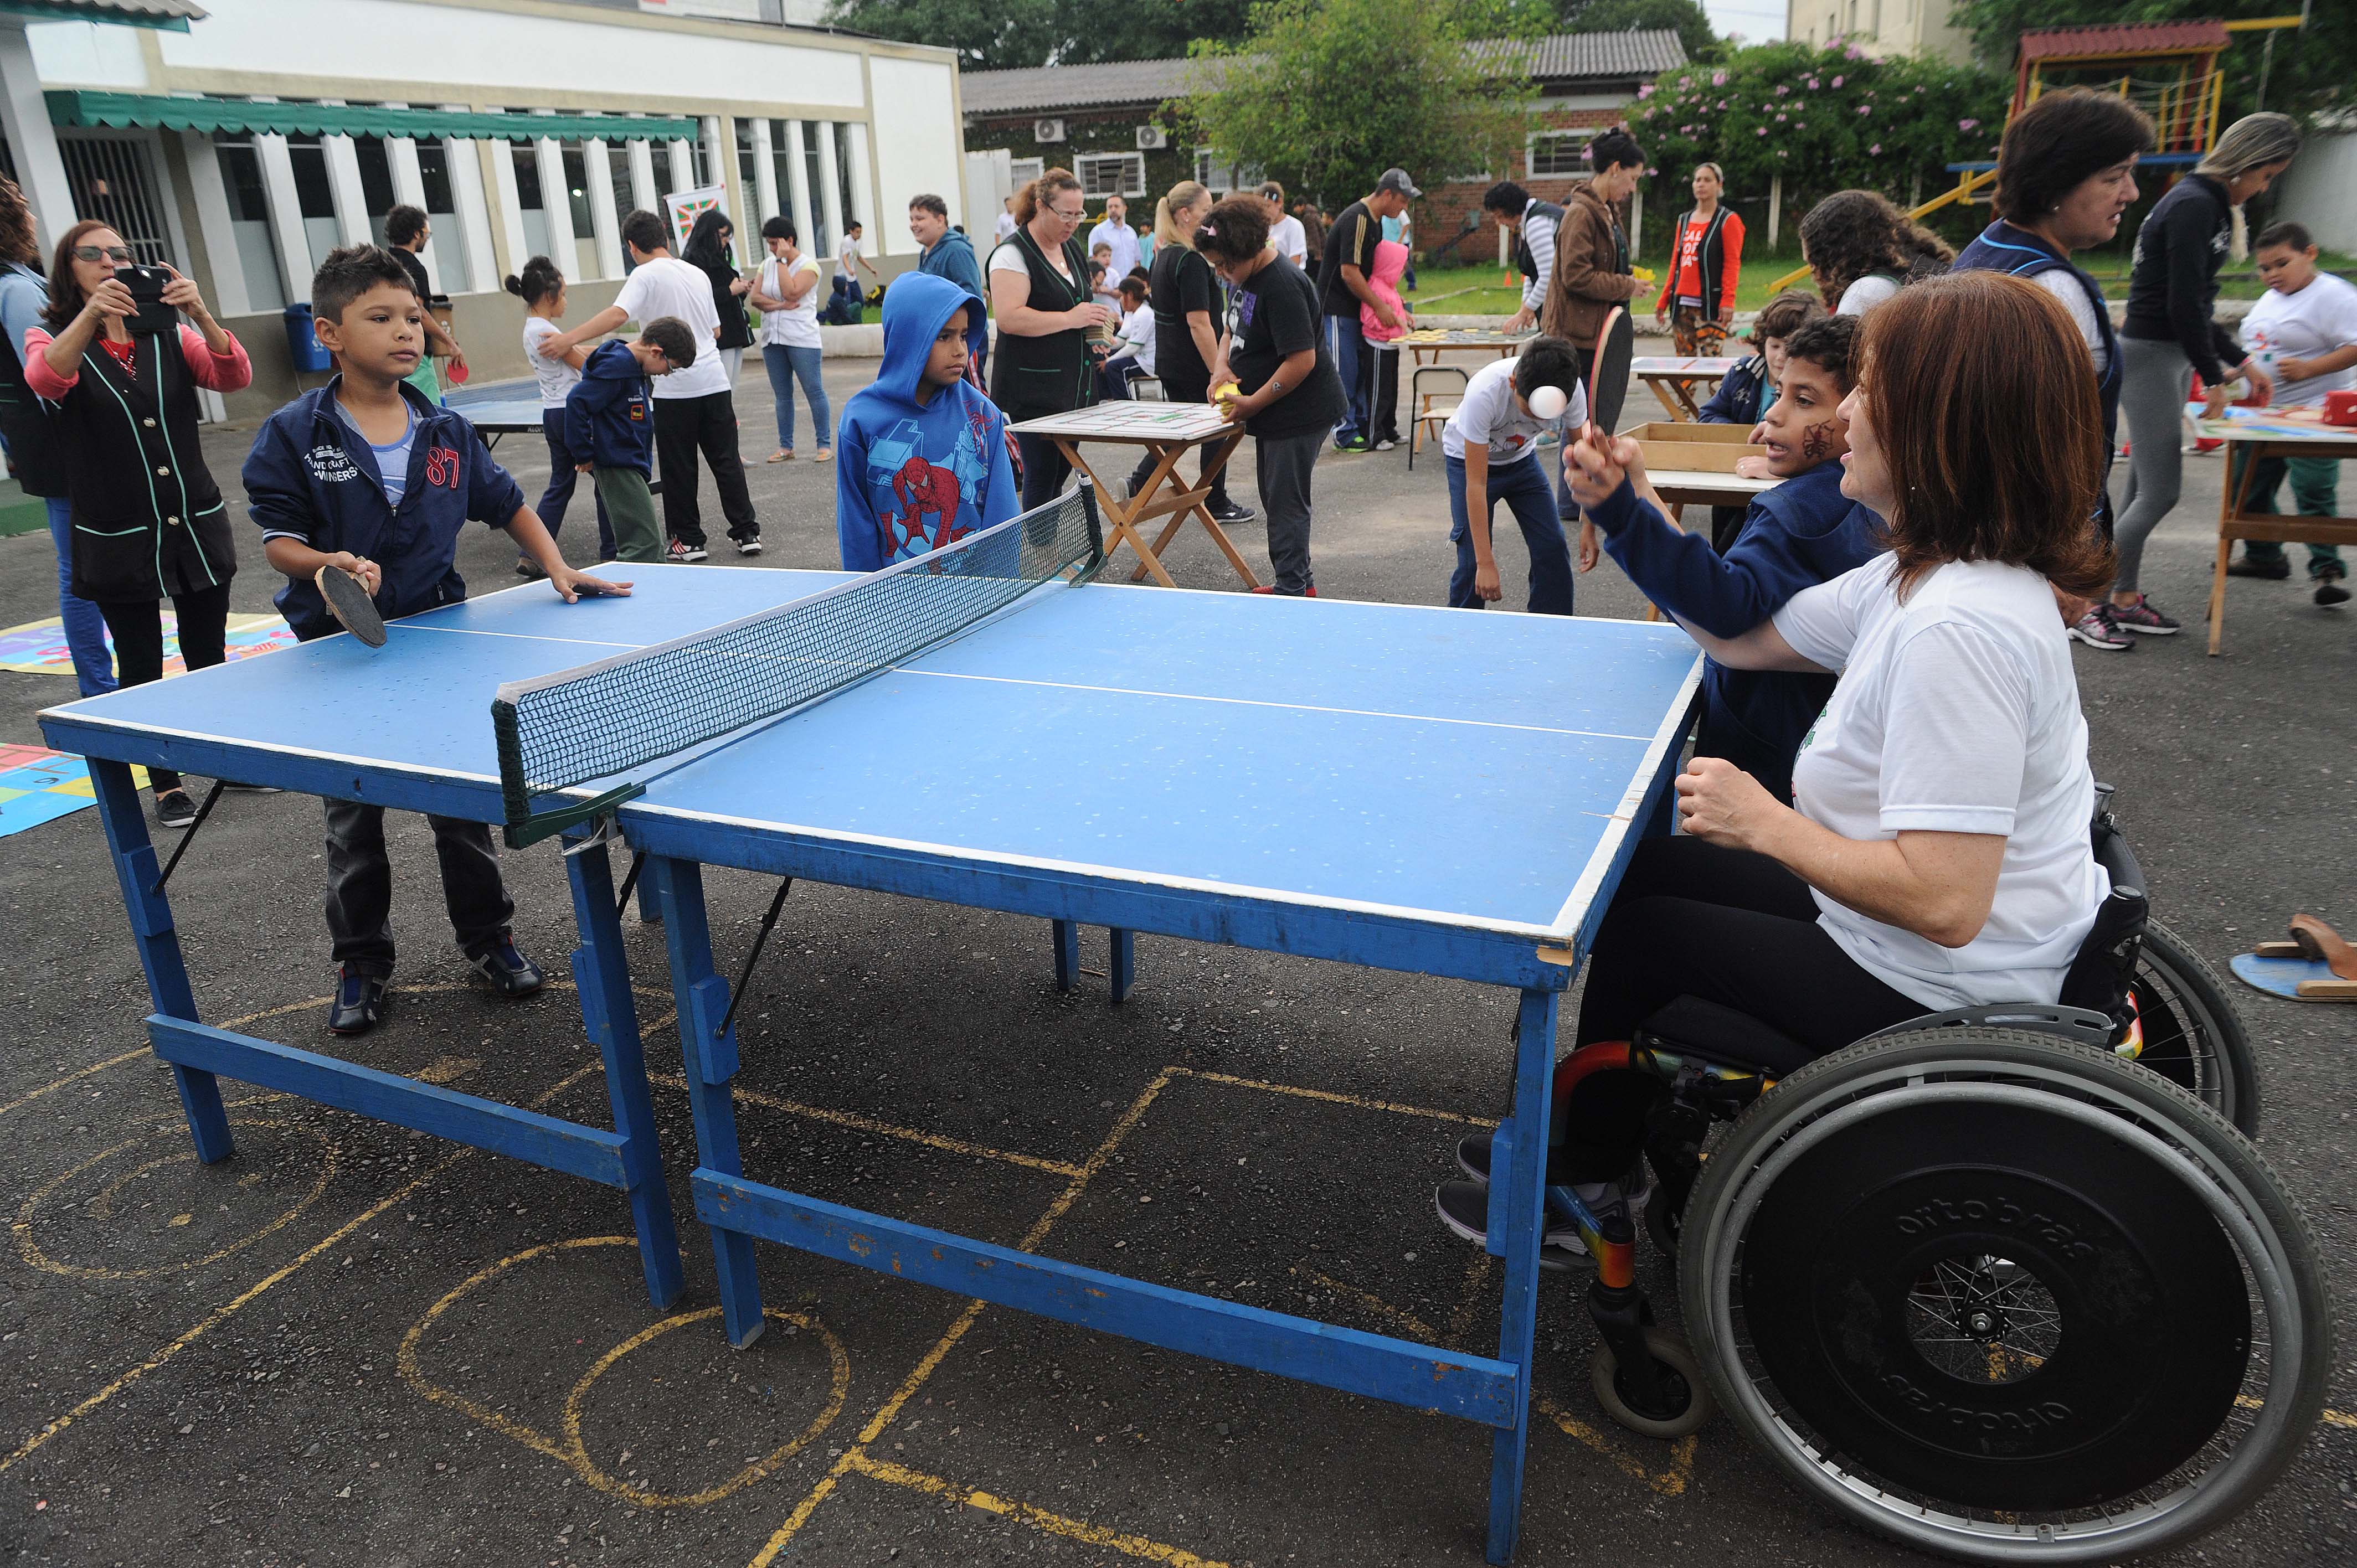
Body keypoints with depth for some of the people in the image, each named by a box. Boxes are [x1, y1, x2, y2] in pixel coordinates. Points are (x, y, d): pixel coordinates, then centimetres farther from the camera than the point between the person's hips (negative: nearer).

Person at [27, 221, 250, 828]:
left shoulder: (168, 336, 7)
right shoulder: (53, 338, 0)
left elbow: (234, 377, -11)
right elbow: (44, 379, -23)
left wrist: (199, 313, -28)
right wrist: (91, 314, -38)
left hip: (197, 526, 2)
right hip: (120, 542, -2)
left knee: (210, 658, 11)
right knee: (141, 668, 6)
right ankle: (167, 785, 18)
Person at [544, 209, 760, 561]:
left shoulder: (646, 275, -7)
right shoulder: (698, 274, 12)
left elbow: (618, 314, -23)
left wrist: (569, 339, -26)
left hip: (674, 388, -5)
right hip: (714, 381, 5)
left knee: (679, 468, 5)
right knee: (726, 462, 10)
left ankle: (690, 540, 10)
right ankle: (747, 532, 9)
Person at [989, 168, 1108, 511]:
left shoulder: (1072, 248, 16)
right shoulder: (1013, 254, -11)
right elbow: (1008, 318, -23)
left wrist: (1091, 326, 11)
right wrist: (1070, 319, -21)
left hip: (1075, 385, 8)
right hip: (1035, 389, -8)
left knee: (1062, 471, 11)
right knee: (1042, 476, -7)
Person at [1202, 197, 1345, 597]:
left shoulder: (1283, 286, -23)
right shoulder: (1242, 277, 8)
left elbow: (1302, 360, -27)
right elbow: (1234, 331, 21)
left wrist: (1253, 403, -21)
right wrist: (1221, 367, 0)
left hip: (1300, 411, -10)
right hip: (1273, 413, 10)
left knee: (1286, 502, -4)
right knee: (1275, 499, 17)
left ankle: (1293, 589, 6)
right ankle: (1301, 580, 29)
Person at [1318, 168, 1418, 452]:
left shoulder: (1374, 220, 12)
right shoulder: (1357, 219, -19)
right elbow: (1349, 272, -24)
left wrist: (1395, 308, 13)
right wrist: (1380, 307, -18)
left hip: (1358, 308, 10)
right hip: (1337, 308, -10)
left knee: (1363, 368, 12)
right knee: (1345, 372, -5)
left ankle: (1362, 425, 19)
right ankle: (1346, 434, 1)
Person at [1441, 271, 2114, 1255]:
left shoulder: (1958, 627, -31)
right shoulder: (1923, 575, 0)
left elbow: (1944, 902, -35)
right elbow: (1743, 637, 11)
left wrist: (1767, 825, -22)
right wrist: (1627, 509, 6)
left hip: (1933, 992, -9)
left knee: (1634, 921, 5)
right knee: (1643, 867, 17)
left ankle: (1594, 1181, 28)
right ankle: (1593, 1129, 30)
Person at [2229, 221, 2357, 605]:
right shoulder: (2269, 299, 15)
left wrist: (2307, 369, -27)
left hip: (2310, 415, -9)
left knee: (2313, 494, -12)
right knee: (2248, 489, 16)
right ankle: (2263, 556, 33)